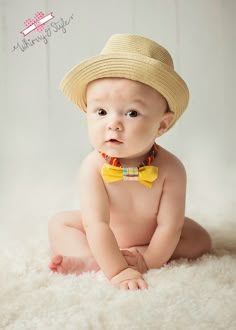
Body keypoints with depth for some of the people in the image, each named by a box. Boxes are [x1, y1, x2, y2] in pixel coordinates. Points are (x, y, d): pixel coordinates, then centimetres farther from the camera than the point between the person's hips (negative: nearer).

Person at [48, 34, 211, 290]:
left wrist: (147, 261, -31)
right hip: (103, 239, 0)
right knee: (58, 223, -9)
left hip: (151, 238, 1)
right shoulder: (93, 167, -33)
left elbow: (169, 227, -28)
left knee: (201, 240, -15)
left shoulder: (170, 169, -32)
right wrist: (117, 270, -44)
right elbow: (96, 224, -38)